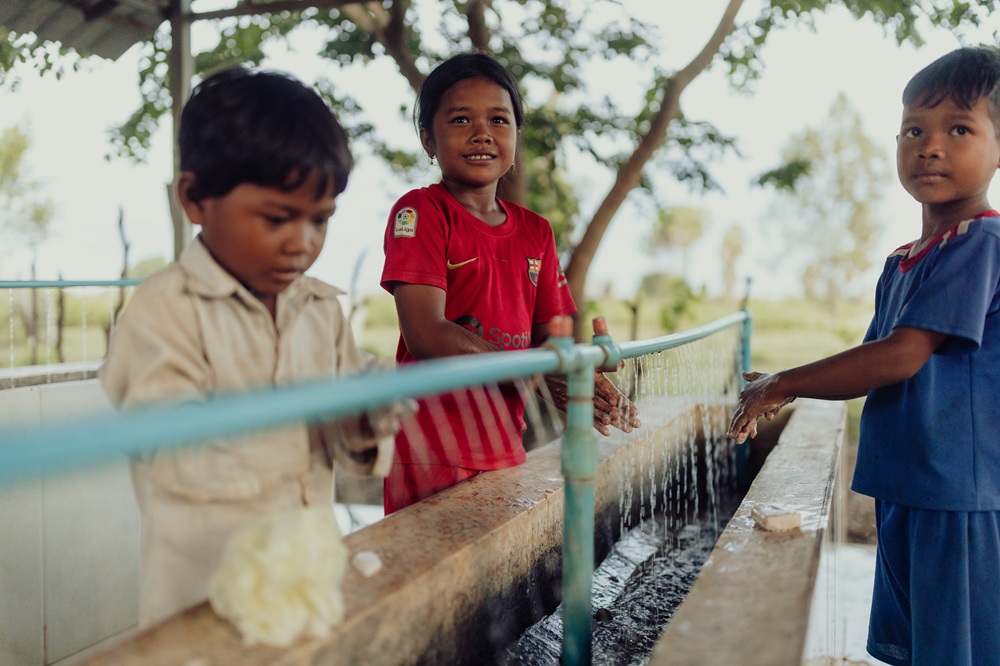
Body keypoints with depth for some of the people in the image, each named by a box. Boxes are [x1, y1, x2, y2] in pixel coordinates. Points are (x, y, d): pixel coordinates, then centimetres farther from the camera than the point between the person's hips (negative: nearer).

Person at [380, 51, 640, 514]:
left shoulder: (535, 231, 11)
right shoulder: (420, 212, -7)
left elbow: (547, 337, 12)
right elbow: (425, 334, -18)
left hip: (504, 443, 6)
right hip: (432, 448, -5)